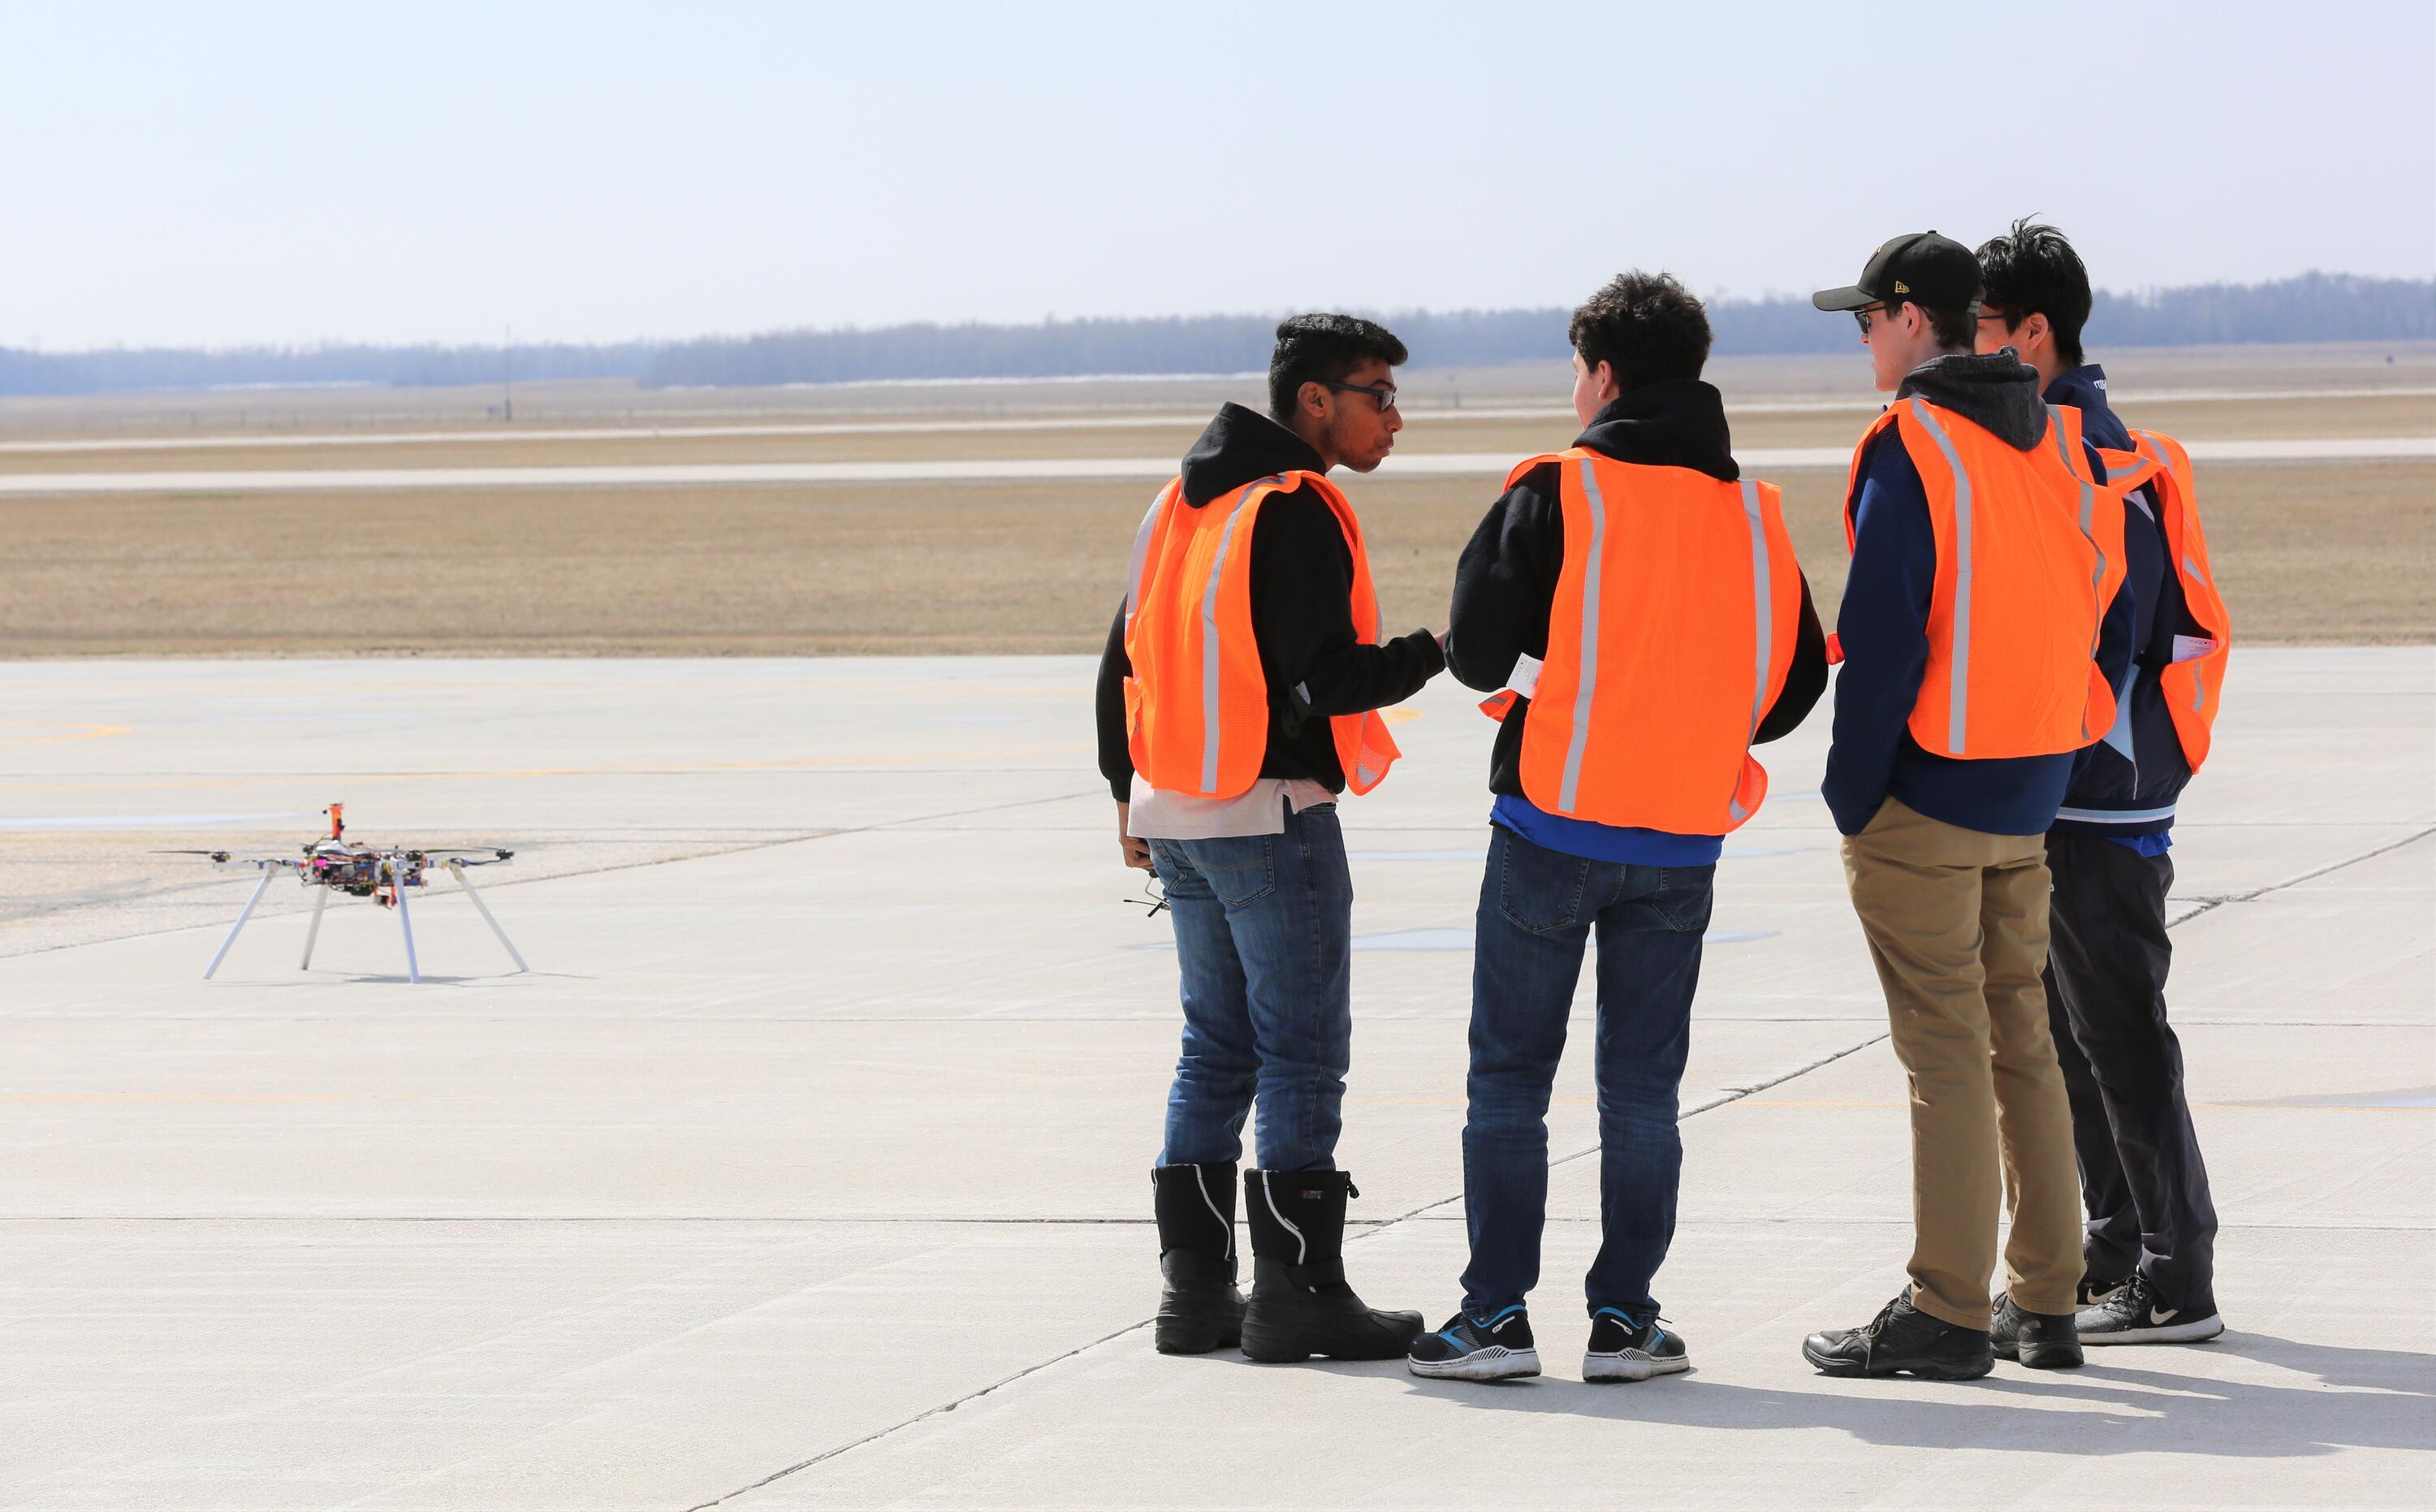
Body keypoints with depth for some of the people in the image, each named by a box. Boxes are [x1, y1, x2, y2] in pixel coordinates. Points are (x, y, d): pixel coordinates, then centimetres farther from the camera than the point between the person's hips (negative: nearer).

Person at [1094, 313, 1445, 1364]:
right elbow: (1326, 676, -21)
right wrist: (1442, 650, -7)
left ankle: (1194, 1288, 14)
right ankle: (1297, 1293, -4)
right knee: (1304, 1051, -4)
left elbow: (1124, 658, 18)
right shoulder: (1296, 513, -14)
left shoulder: (1179, 504, 13)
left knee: (1217, 1049, 14)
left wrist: (1131, 795, 25)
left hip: (1175, 814, 9)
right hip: (1273, 812, -9)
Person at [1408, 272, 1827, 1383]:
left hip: (1552, 823, -4)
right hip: (1685, 835, 4)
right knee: (1642, 1086, 9)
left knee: (1510, 1077, 4)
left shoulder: (1555, 496, -9)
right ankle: (1625, 1317, 7)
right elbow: (1797, 678, 9)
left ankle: (1496, 1315, 1)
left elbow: (1476, 653, -9)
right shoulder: (1752, 512, 5)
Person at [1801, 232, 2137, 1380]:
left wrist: (1852, 796, -10)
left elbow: (1883, 636, -17)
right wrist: (2064, 754, 16)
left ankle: (1948, 1314, -3)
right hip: (2031, 801, 7)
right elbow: (2110, 607, 12)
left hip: (1925, 798, -7)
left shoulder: (1910, 447, -13)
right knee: (2021, 1038, 14)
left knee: (1945, 1049, -5)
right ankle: (2046, 1305, 16)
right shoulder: (2063, 444, 9)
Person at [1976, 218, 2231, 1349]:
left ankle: (2175, 1284, -3)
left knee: (2118, 1035, -7)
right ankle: (2118, 1256, 22)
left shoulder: (2101, 459, -15)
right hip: (2052, 793, 10)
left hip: (2099, 797, -10)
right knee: (2074, 1032, 15)